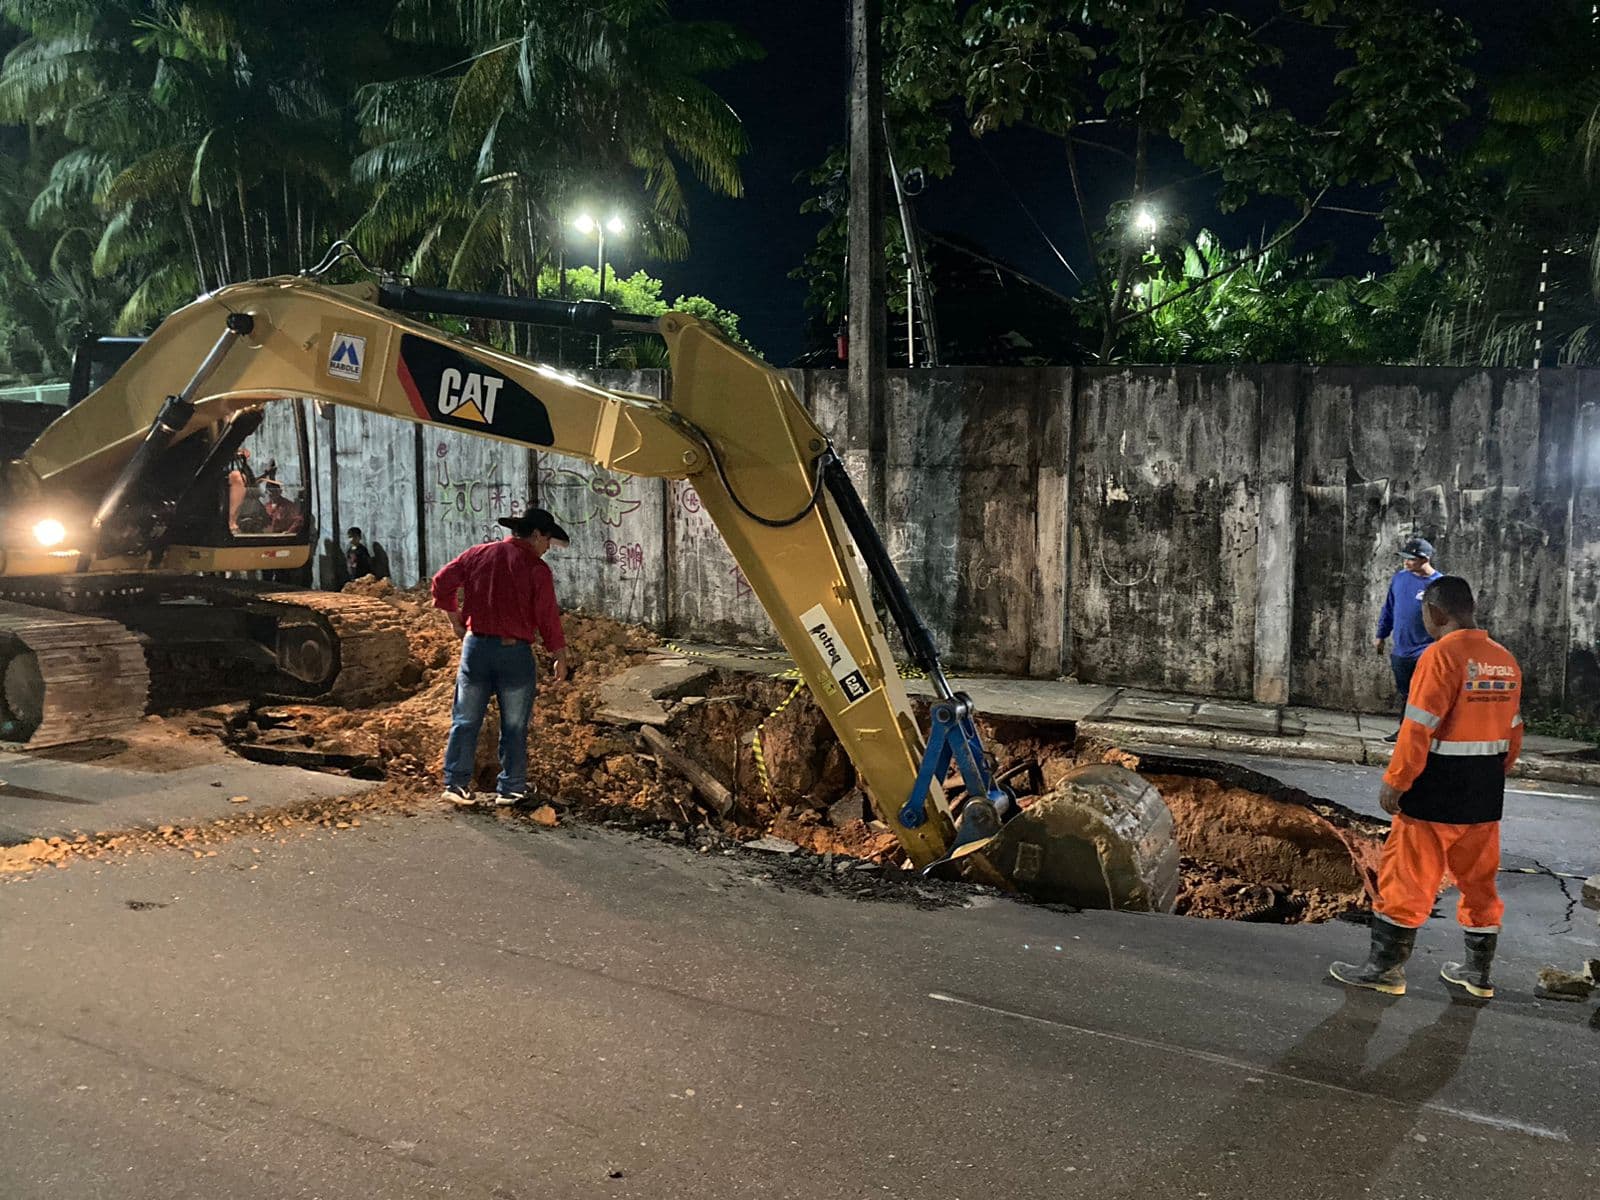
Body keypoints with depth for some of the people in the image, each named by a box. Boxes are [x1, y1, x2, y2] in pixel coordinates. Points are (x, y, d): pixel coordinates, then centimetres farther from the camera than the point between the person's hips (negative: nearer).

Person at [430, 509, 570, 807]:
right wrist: (560, 656, 1)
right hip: (515, 650, -3)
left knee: (465, 720, 9)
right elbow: (548, 617, -9)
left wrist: (457, 622, 14)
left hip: (476, 645, 4)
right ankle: (510, 789, 13)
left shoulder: (478, 554, 6)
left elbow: (442, 581, 6)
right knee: (514, 726, 8)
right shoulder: (537, 568, -7)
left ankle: (456, 783, 8)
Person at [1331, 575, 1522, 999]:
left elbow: (1419, 728, -19)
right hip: (1486, 793, 8)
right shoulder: (1505, 661, 7)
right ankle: (1478, 972, 24)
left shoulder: (1441, 654, -16)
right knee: (1478, 878, 16)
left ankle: (1385, 967, 7)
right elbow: (1513, 730, 13)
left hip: (1438, 791, -7)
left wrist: (1394, 782, -13)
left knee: (1407, 877, 1)